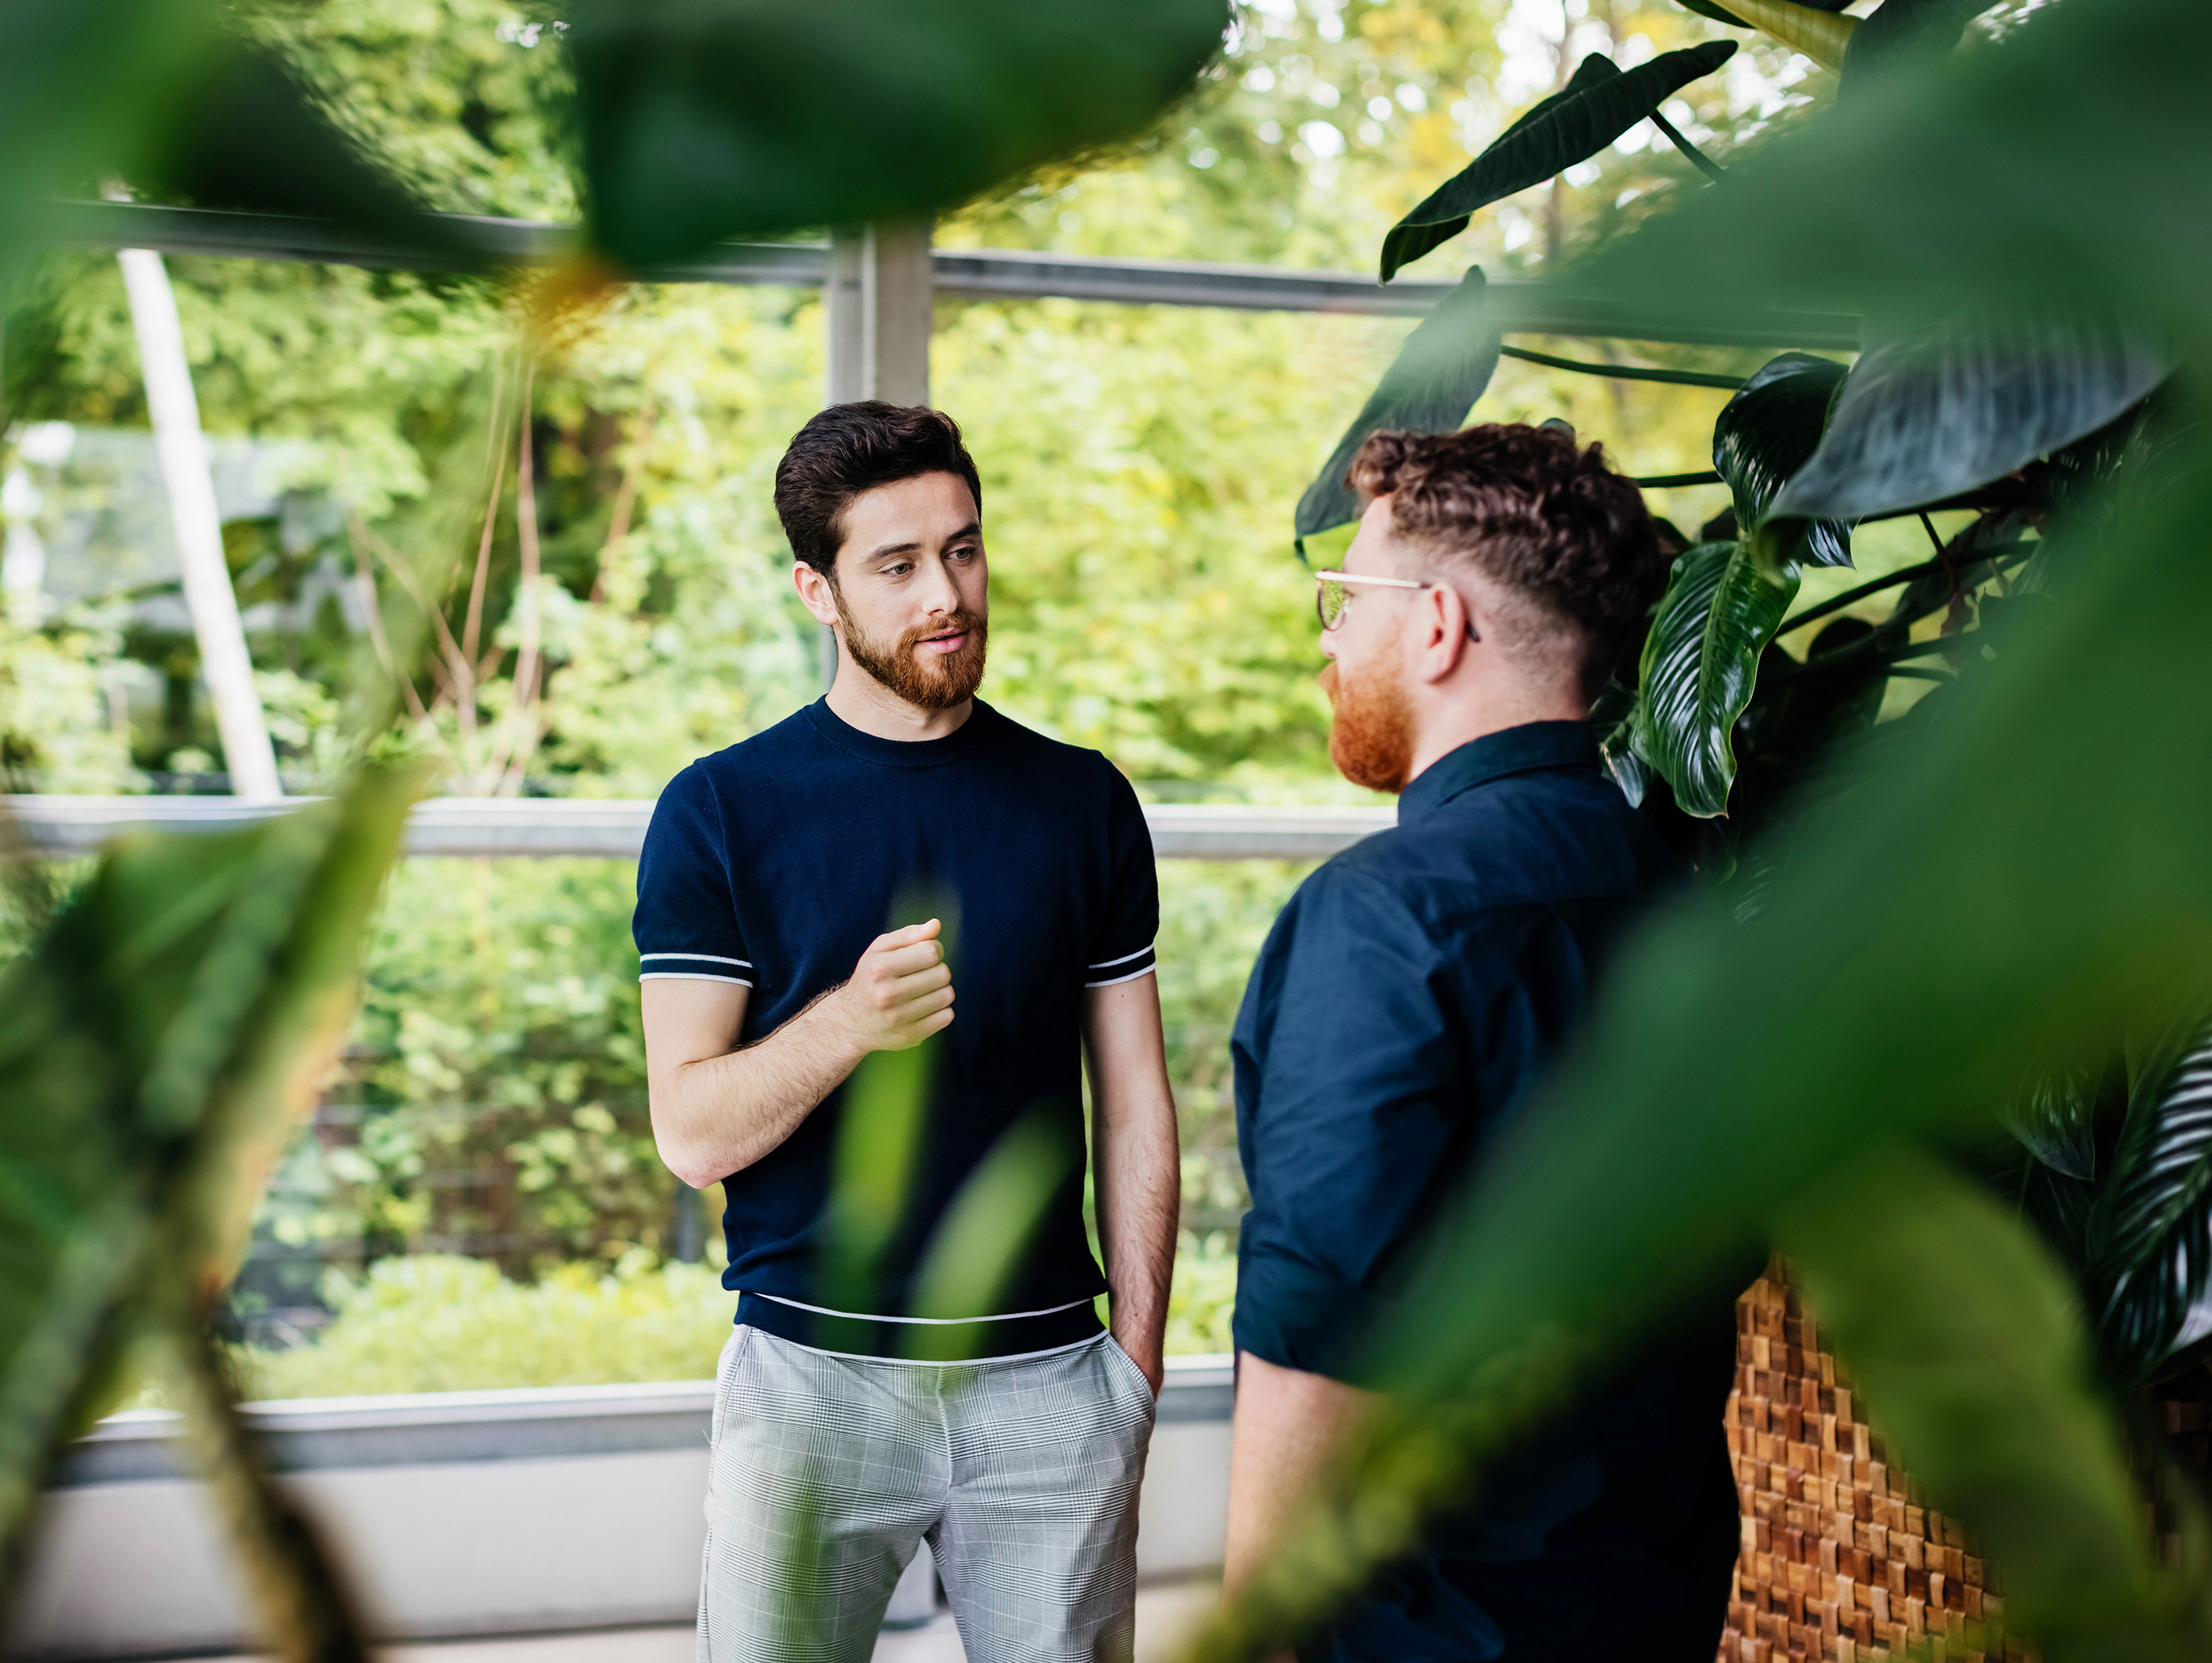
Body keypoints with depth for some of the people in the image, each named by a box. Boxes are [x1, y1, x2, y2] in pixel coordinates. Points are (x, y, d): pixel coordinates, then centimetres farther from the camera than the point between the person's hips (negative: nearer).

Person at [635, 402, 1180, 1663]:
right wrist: (849, 1021, -24)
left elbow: (1135, 1105, 9)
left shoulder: (1086, 802, 6)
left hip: (1048, 1376, 2)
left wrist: (1139, 1367, 4)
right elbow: (692, 1133, -6)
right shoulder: (722, 811, -1)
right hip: (812, 1376, -2)